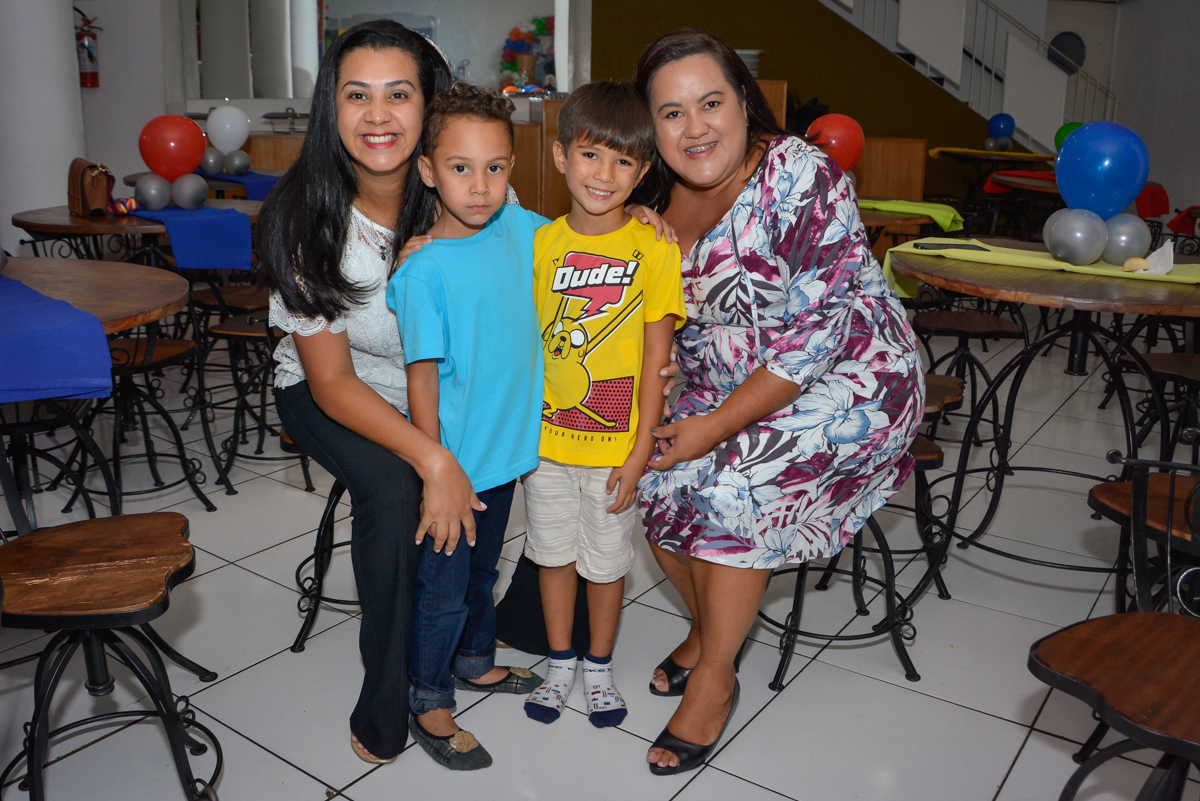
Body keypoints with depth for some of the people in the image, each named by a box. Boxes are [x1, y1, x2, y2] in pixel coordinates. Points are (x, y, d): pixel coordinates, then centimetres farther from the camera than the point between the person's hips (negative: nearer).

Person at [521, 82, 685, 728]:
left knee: (606, 559, 13)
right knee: (553, 551, 16)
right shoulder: (539, 244, -2)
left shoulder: (654, 250, -10)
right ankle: (560, 663, 37)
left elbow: (656, 358, -9)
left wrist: (641, 449, -11)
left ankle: (599, 666, 36)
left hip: (614, 443, -3)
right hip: (546, 435, 3)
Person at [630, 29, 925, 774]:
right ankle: (709, 625, 17)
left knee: (727, 483, -23)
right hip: (732, 387, 7)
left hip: (848, 378, -6)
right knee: (655, 474, -9)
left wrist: (719, 426, -22)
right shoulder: (662, 199, -1)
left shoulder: (799, 176, -22)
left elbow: (820, 329, -24)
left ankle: (715, 676, -2)